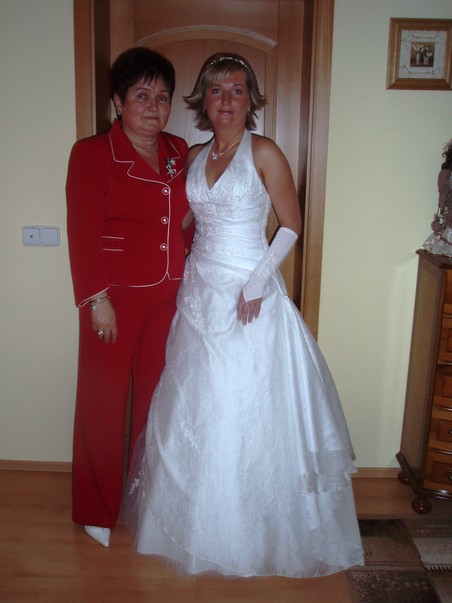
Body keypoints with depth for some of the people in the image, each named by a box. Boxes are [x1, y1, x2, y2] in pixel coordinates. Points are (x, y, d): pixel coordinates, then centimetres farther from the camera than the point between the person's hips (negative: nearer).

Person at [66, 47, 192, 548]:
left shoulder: (178, 153, 9)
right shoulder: (93, 154, -7)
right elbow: (83, 234, -11)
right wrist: (96, 299, -15)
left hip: (168, 298, 5)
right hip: (115, 299, -4)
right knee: (105, 400, 7)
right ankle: (97, 509, 27)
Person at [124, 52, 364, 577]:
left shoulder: (264, 152, -7)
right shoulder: (194, 157, 10)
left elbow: (291, 225, -7)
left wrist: (258, 281, -16)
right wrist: (186, 275, 7)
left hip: (250, 296, -5)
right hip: (200, 292, 6)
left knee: (249, 406, 2)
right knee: (195, 405, 12)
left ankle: (254, 526, 23)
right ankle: (198, 520, 34)